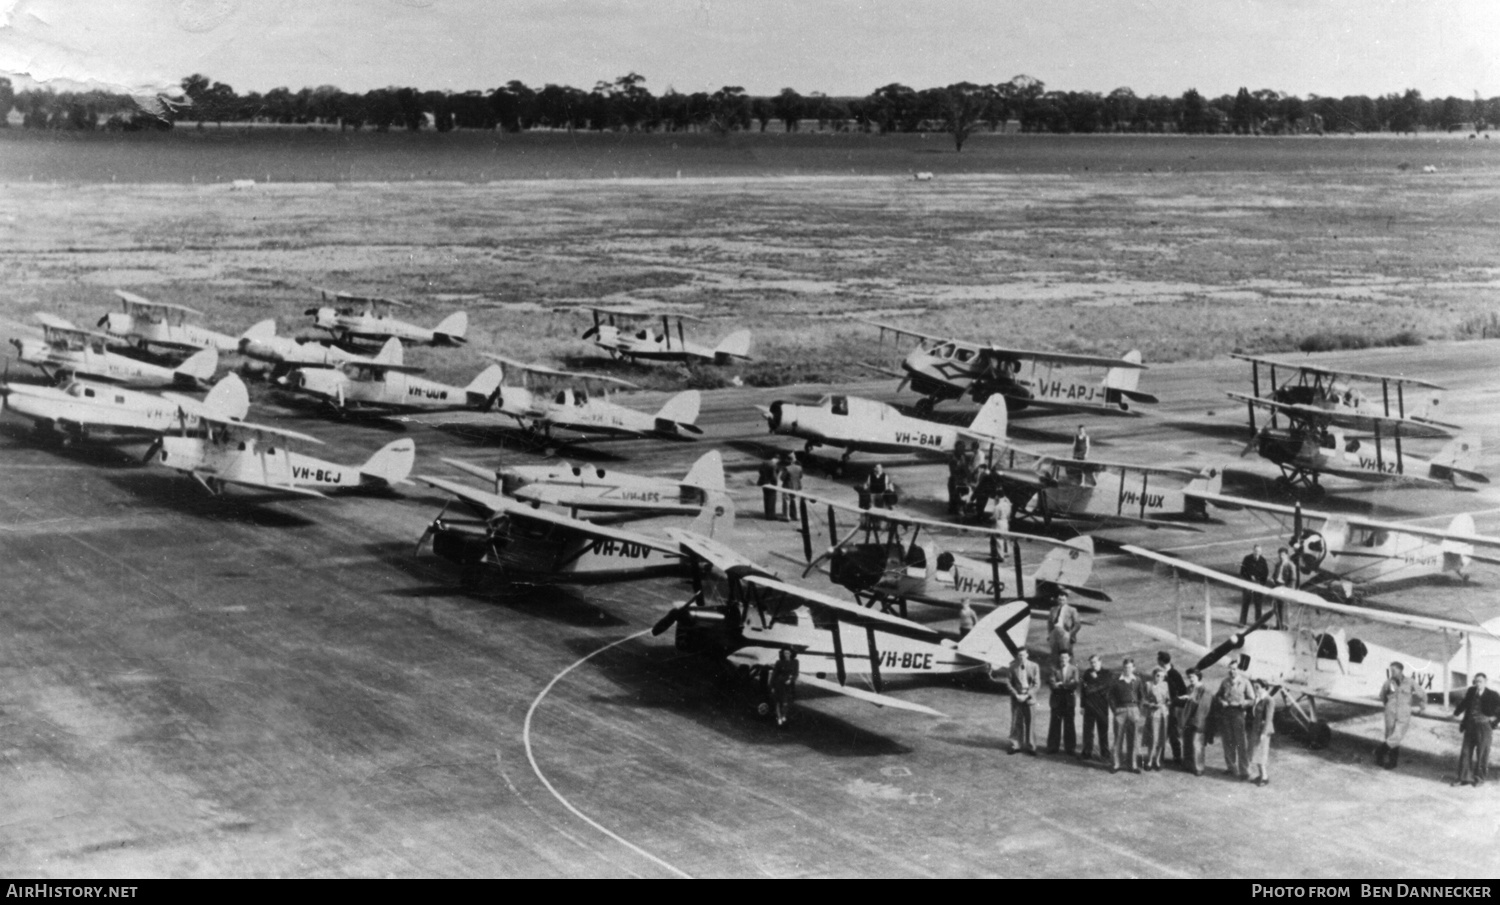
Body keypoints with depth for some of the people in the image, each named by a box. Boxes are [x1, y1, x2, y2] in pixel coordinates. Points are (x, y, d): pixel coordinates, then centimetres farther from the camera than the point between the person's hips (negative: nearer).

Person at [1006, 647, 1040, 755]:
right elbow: (1008, 682, 2)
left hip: (1029, 697, -1)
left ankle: (1030, 746, 8)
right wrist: (1016, 694, -9)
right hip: (1016, 697, 1)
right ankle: (1015, 745, 11)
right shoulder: (1013, 666, 0)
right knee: (1016, 722, 2)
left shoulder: (1034, 666, -2)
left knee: (1030, 722, 0)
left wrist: (1026, 695, -10)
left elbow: (1037, 684, -2)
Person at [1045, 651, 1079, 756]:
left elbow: (1074, 684, -8)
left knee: (1069, 724, 3)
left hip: (1069, 701, 0)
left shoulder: (1074, 669, 4)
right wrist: (1066, 685, -14)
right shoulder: (1053, 669, 3)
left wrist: (1061, 684, -11)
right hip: (1057, 700, 0)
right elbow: (1052, 684, -9)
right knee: (1055, 724, 1)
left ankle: (1069, 747, 9)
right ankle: (1052, 747, 5)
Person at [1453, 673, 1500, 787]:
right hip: (1470, 726, 4)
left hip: (1484, 727, -4)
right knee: (1466, 752, 5)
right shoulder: (1471, 691, 3)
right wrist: (1457, 712, 11)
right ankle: (1465, 778, 12)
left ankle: (1480, 778, 17)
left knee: (1482, 754, 5)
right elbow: (1464, 703, 19)